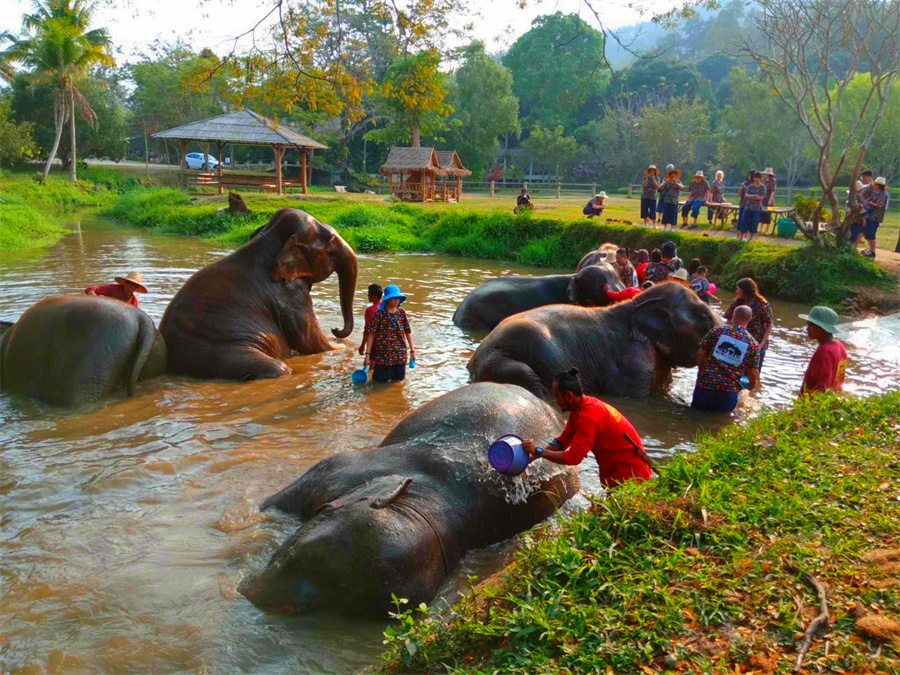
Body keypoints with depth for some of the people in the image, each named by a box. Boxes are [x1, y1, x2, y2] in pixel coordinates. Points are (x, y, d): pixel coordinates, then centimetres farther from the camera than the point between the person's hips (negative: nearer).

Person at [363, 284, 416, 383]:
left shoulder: (402, 313, 4)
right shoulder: (380, 314, -7)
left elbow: (408, 332, 10)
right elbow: (371, 334, -8)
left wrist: (412, 350, 7)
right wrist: (367, 354, -12)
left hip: (400, 355, 3)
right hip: (383, 355, -3)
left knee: (398, 381, 11)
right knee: (381, 382, 3)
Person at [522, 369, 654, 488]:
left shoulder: (589, 415, -28)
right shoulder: (580, 408, 2)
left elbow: (573, 457, -29)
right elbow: (562, 441, 5)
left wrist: (538, 451, -25)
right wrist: (532, 456, -4)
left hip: (630, 475, -9)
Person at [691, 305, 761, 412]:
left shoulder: (717, 331, -3)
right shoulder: (753, 343, -2)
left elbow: (700, 353, -2)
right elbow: (753, 373, -1)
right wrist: (753, 384, 21)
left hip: (706, 383, 0)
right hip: (730, 390, 0)